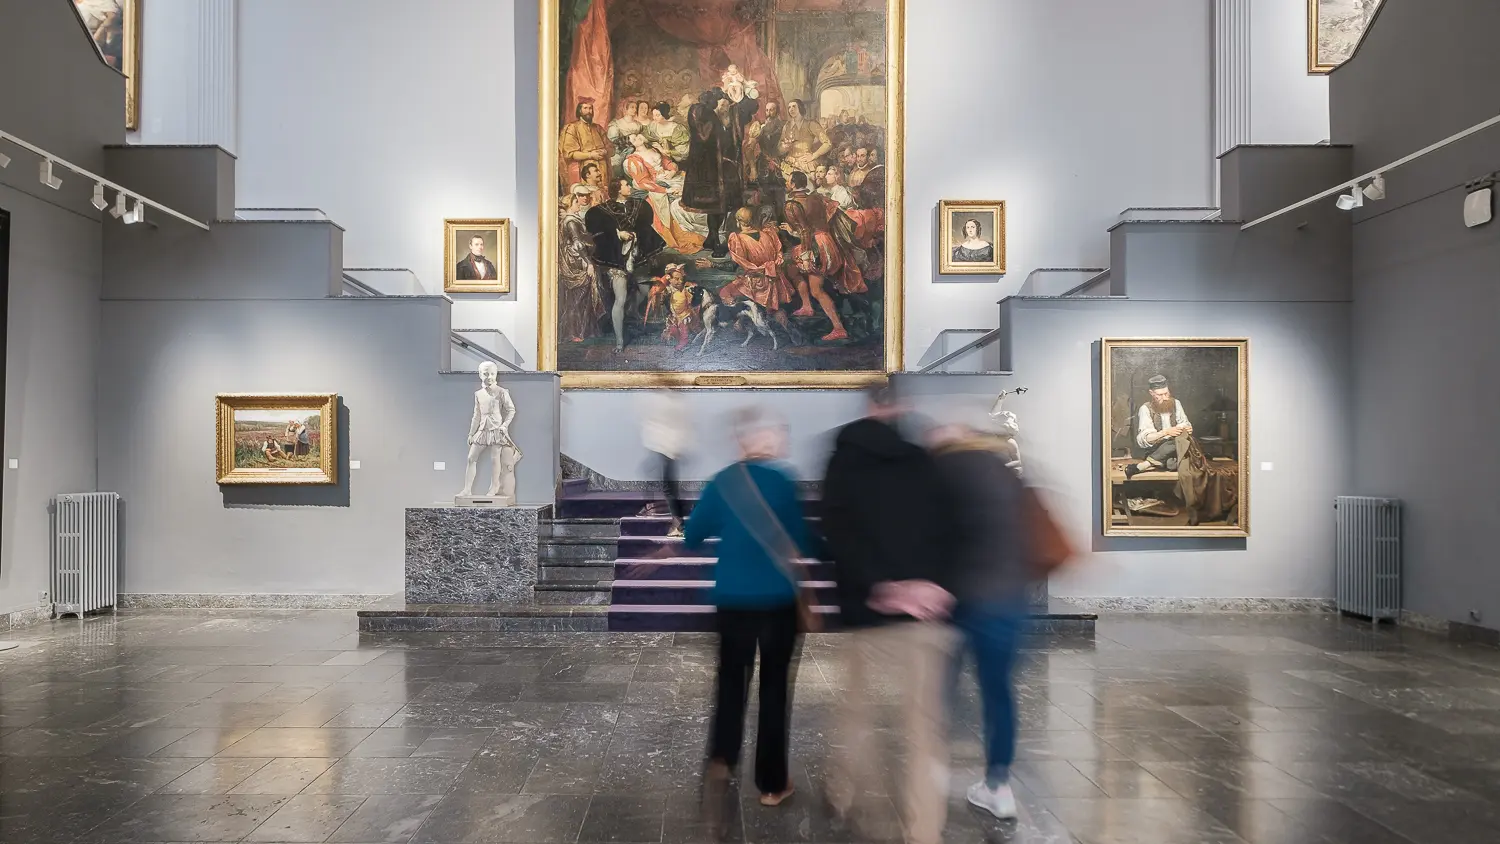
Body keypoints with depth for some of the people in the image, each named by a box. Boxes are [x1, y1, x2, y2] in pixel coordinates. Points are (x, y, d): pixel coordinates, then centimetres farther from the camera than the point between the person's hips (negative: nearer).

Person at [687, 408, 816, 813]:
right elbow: (803, 542, -10)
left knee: (731, 678, 16)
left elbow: (691, 537, 3)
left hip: (733, 599, 2)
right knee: (774, 684, 11)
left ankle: (721, 758, -6)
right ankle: (771, 783, 18)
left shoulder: (721, 483, -2)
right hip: (777, 599, -2)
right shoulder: (783, 482, -11)